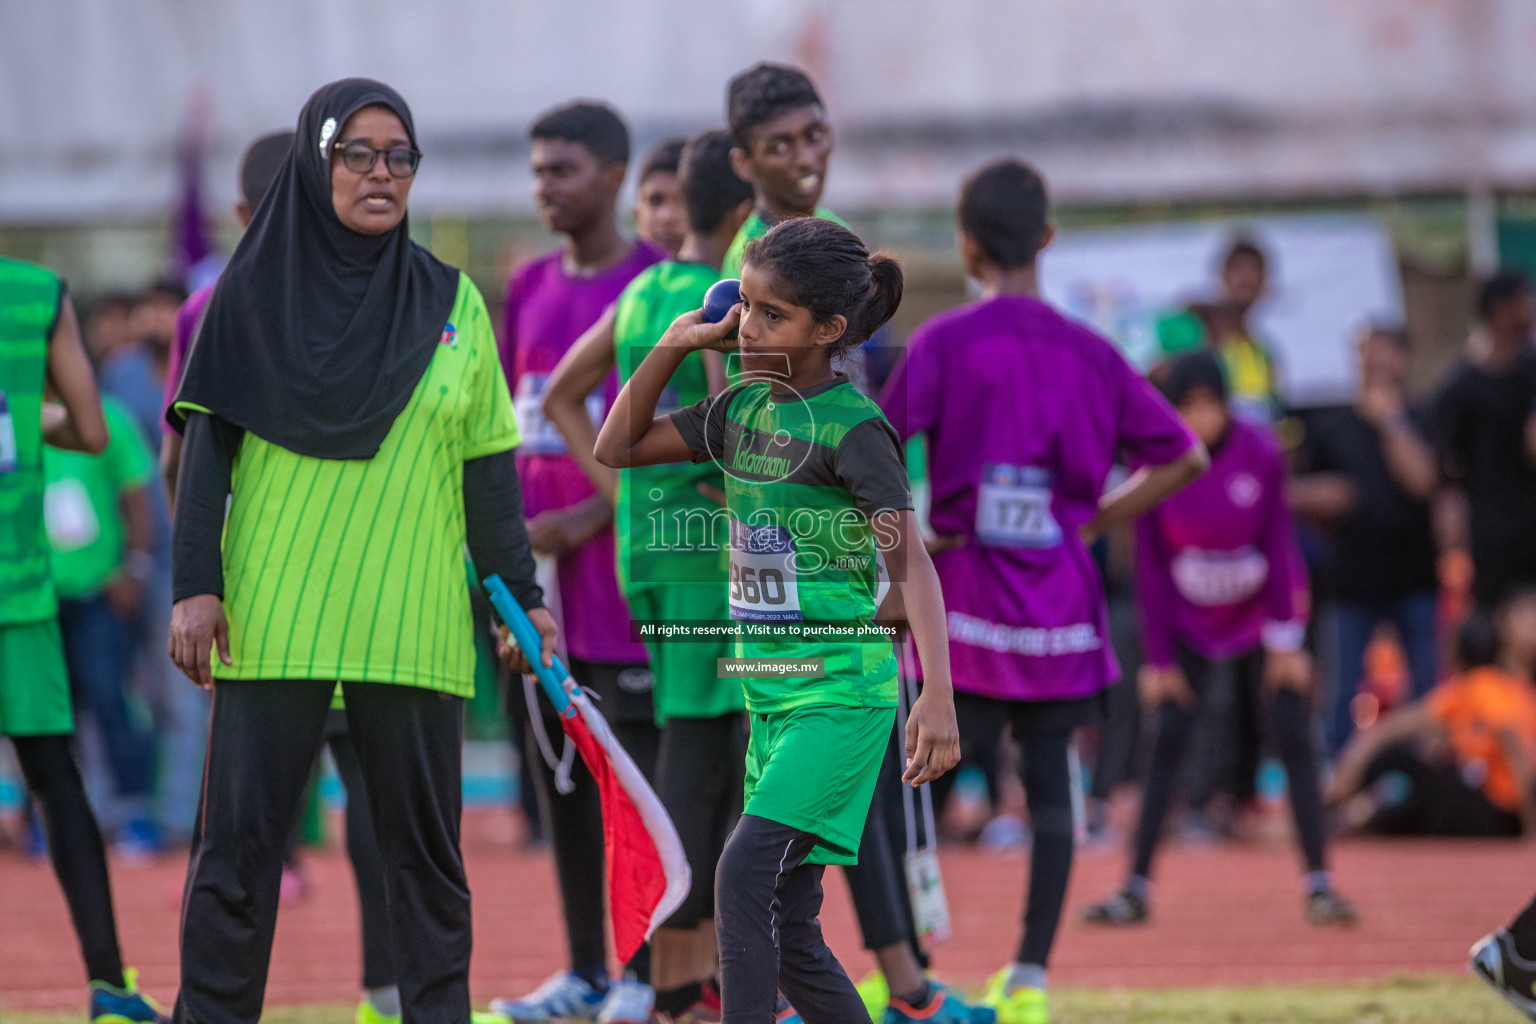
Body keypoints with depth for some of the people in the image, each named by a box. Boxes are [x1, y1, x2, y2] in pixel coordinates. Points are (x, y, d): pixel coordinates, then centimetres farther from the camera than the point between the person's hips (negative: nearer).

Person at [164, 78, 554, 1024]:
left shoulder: (452, 302, 10)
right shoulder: (257, 290, 5)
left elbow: (489, 468, 12)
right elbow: (209, 442, 2)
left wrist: (522, 593, 8)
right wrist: (197, 586, -6)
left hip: (412, 621, 2)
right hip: (275, 618, -2)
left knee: (425, 841, 2)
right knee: (240, 838, -2)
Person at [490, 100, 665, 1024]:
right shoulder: (531, 289, 14)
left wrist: (589, 520, -17)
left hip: (621, 567, -7)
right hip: (540, 573, 7)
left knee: (636, 771, -5)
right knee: (560, 774, 9)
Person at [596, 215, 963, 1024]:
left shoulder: (851, 427, -13)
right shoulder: (742, 409, 9)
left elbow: (911, 563, -20)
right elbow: (617, 449, 16)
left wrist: (937, 696, -32)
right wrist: (676, 345, 6)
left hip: (841, 692, -8)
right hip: (770, 693, 8)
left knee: (745, 874, -22)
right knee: (789, 933, 8)